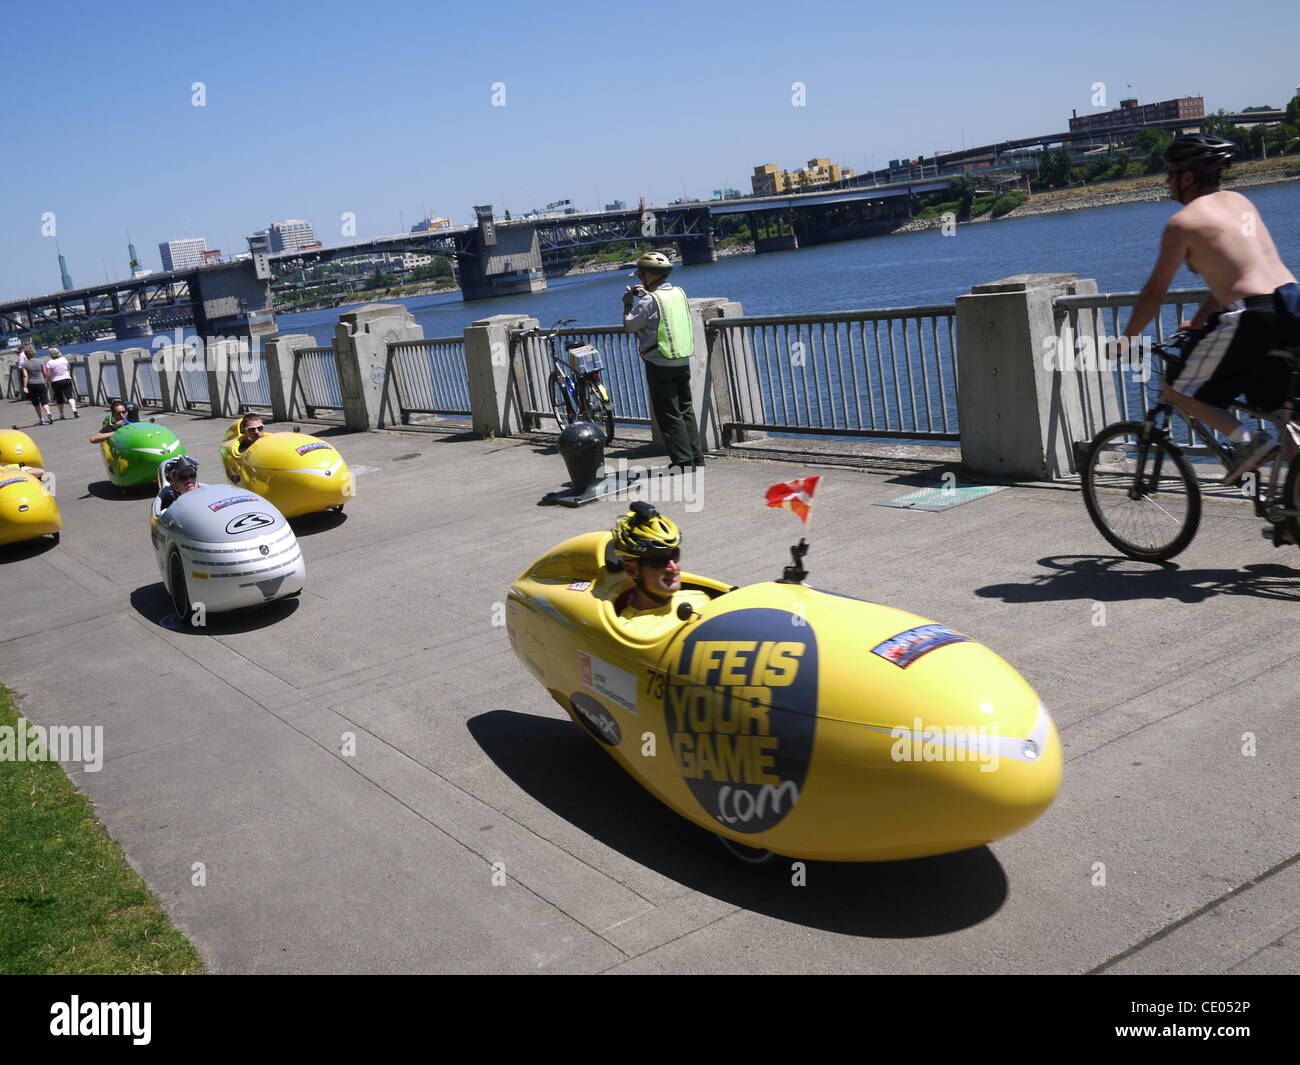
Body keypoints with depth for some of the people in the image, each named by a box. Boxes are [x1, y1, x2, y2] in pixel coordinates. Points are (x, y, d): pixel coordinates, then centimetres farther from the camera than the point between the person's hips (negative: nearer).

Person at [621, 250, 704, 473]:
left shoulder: (649, 301, -15)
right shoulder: (680, 293, 6)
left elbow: (628, 327, -5)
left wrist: (628, 303, 8)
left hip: (660, 365, -7)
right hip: (683, 361, 7)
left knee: (668, 414, -1)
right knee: (686, 409, 14)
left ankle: (683, 460, -2)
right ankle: (696, 456, 15)